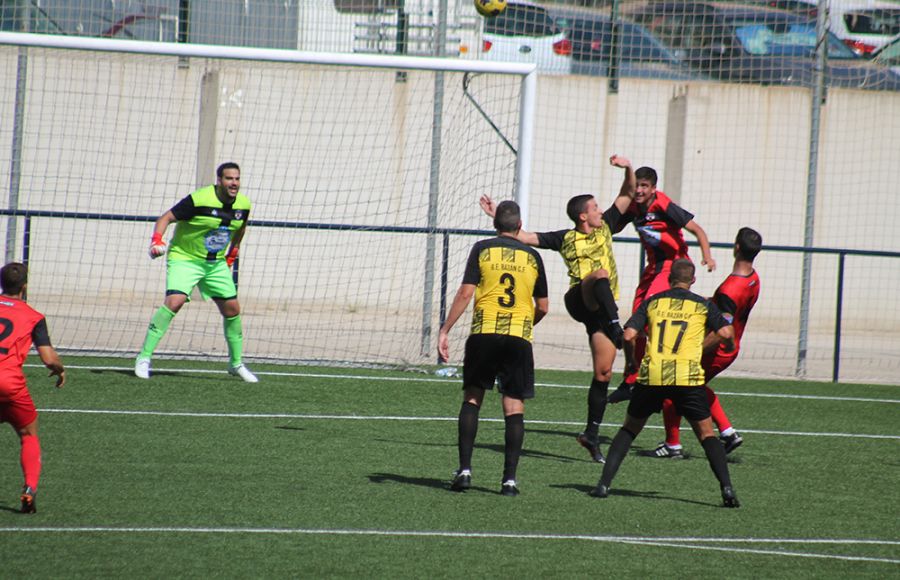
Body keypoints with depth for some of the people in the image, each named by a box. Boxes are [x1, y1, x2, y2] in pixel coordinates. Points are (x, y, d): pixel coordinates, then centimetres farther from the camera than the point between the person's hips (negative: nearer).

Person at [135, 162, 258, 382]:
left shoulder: (243, 204, -4)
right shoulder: (199, 200, -22)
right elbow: (166, 217, -21)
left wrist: (233, 251, 21)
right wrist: (156, 240, -36)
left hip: (216, 263, 6)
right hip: (184, 258, -6)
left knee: (232, 309, 6)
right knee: (174, 302, -25)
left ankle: (236, 363, 25)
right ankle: (144, 358, -18)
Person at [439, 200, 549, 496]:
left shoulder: (482, 249, 4)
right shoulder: (532, 256, 10)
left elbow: (465, 293, -4)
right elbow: (543, 307, 14)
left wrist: (445, 330, -1)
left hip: (484, 332, -1)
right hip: (519, 338, 1)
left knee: (472, 398, 10)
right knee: (514, 406, 2)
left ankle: (465, 469, 1)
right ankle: (509, 478, -2)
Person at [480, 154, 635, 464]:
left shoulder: (604, 227, 14)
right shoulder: (565, 239, 5)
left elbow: (628, 195, 19)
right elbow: (523, 237, 6)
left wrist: (628, 169, 3)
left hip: (603, 310, 4)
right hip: (581, 300, -4)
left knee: (603, 372, 1)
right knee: (601, 274, -35)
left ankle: (591, 434, 9)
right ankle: (615, 326, -56)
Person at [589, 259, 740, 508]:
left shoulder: (652, 302, 13)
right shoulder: (702, 304, 10)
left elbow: (628, 336, 3)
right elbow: (726, 333, -2)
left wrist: (632, 362, 20)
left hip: (651, 375, 1)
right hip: (687, 376, -1)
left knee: (629, 429, 18)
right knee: (707, 433, 9)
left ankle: (604, 483, 8)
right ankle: (726, 487, -7)